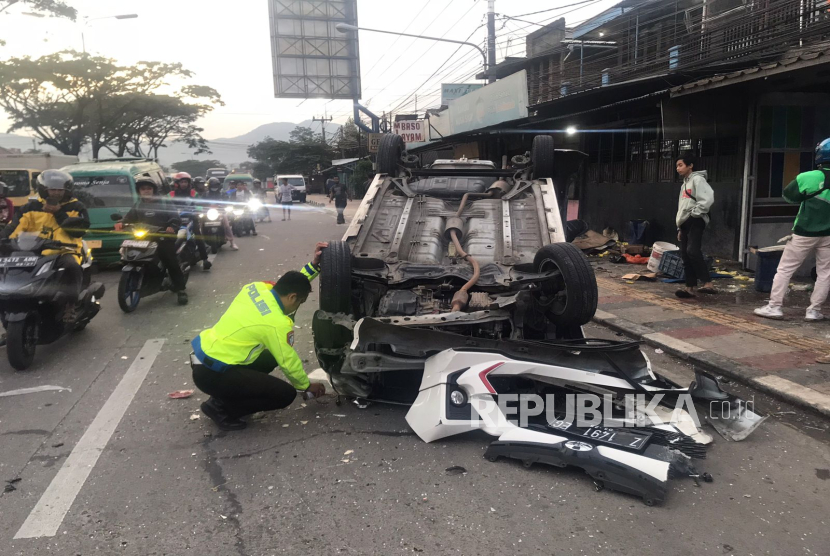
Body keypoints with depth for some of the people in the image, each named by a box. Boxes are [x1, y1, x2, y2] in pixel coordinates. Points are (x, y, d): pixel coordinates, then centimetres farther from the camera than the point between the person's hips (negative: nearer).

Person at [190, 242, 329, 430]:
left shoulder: (257, 287, 1)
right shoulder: (278, 324, -19)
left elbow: (292, 284, 20)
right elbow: (289, 362, -7)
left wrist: (314, 265, 11)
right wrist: (307, 385, 10)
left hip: (205, 353, 9)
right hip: (211, 374, -9)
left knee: (269, 358, 25)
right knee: (286, 394, -8)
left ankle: (225, 394, 17)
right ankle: (221, 408, 2)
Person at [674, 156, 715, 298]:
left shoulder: (697, 179, -4)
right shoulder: (684, 184, 25)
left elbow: (708, 198, -21)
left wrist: (695, 212, -17)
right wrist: (680, 228, 21)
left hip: (695, 221, -9)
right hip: (685, 223, 9)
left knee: (693, 251, -25)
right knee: (685, 256, 3)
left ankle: (708, 283, -28)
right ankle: (690, 288, 5)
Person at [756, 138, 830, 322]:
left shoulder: (810, 177, -14)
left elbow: (787, 195, -2)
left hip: (804, 233, -3)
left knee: (785, 269, 5)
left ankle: (774, 306, 4)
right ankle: (814, 310, 11)